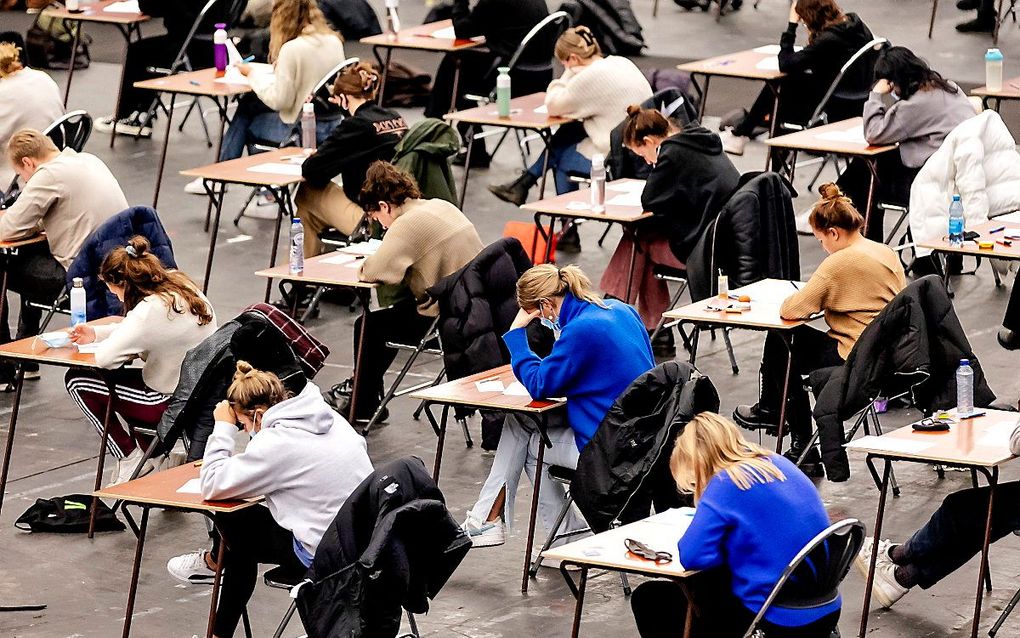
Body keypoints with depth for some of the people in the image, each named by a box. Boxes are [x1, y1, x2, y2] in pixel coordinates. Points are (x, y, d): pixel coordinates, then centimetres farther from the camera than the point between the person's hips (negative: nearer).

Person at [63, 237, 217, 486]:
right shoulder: (180, 284, 1)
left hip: (177, 404, -9)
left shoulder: (151, 310, -27)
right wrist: (96, 333, 14)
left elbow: (105, 358, -27)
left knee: (77, 381, 1)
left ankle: (131, 459, 9)